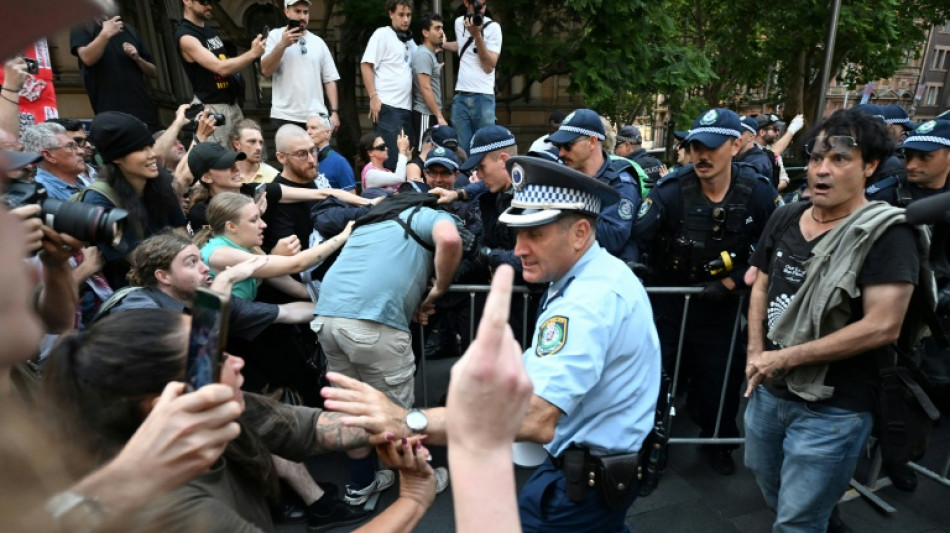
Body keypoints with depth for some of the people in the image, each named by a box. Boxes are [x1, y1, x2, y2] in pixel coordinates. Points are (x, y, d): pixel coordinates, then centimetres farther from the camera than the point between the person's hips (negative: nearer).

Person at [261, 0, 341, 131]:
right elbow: (266, 71, -5)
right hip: (285, 116, -2)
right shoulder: (276, 36, 6)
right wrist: (282, 45, -15)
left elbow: (330, 79, 10)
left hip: (317, 116, 3)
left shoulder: (318, 42, 14)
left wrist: (334, 111, 1)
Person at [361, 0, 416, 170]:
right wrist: (373, 97, -14)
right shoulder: (382, 34, -1)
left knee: (406, 157, 8)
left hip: (406, 107, 7)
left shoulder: (409, 40, 18)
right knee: (390, 158, -10)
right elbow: (366, 66, -7)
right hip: (387, 106, -7)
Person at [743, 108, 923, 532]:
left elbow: (882, 326, -23)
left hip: (832, 409, -6)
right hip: (769, 391, 7)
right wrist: (755, 354, -4)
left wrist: (785, 357, -19)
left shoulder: (887, 234, -15)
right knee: (770, 490, 26)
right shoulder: (785, 218, 3)